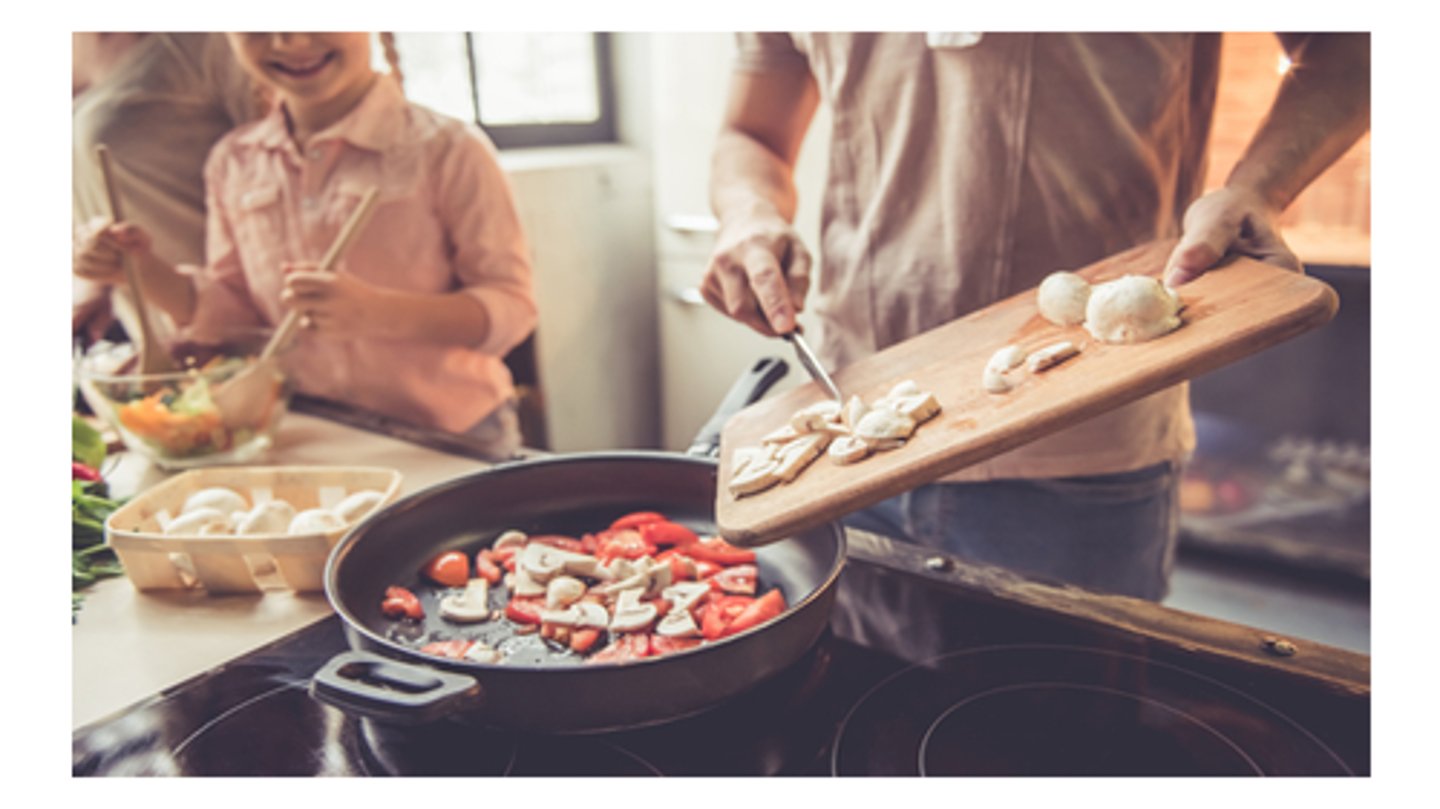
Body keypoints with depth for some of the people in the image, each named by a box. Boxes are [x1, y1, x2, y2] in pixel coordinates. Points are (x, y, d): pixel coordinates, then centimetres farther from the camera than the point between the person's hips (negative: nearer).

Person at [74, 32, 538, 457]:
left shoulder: (445, 149, -12)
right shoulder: (234, 163, 5)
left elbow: (512, 306, -14)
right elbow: (231, 312, 14)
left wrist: (376, 312, -27)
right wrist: (146, 270, -4)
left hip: (452, 442, -4)